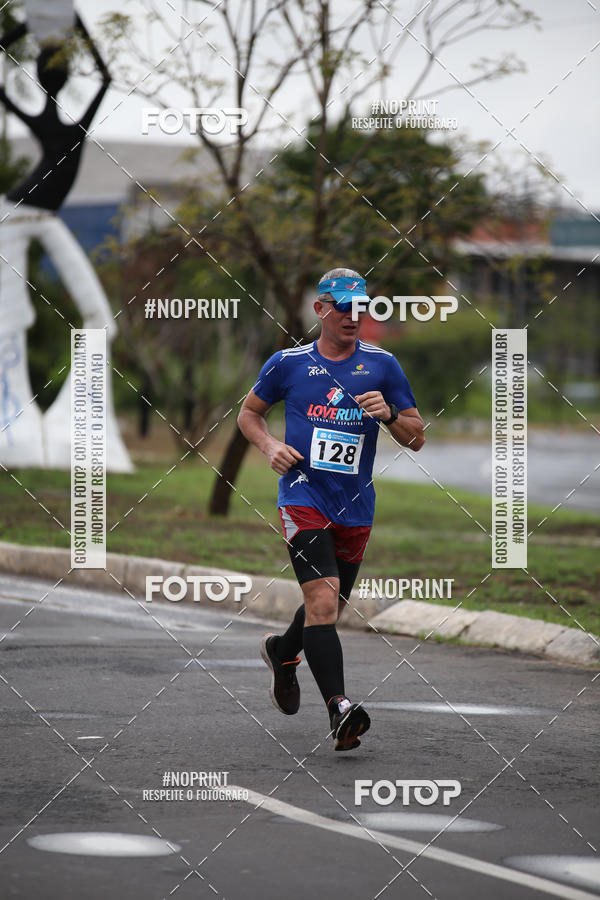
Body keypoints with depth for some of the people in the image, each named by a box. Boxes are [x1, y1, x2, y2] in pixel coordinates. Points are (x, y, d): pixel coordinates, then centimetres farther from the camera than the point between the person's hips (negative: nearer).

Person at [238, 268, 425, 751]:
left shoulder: (382, 365, 4)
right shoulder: (288, 363, 2)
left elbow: (417, 438, 7)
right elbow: (249, 412, 17)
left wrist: (389, 413, -14)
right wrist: (270, 446, -3)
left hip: (356, 507, 3)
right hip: (304, 496, -3)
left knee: (329, 609, 17)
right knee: (323, 598, -21)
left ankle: (282, 650, 49)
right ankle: (339, 707, -27)